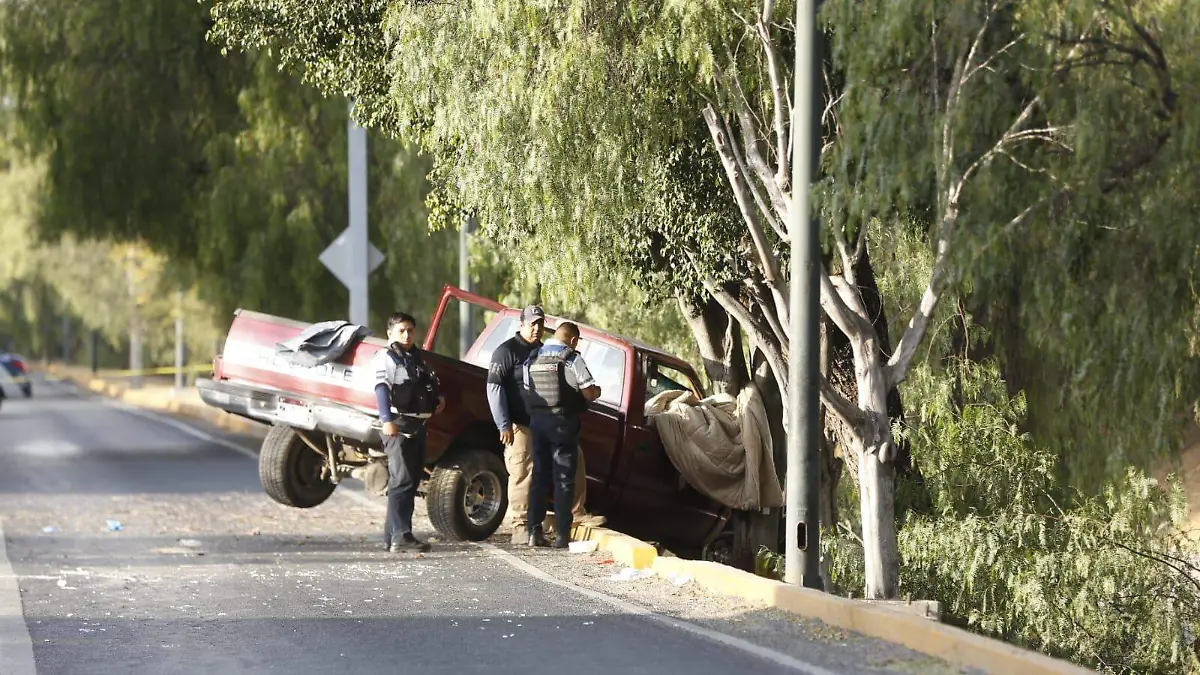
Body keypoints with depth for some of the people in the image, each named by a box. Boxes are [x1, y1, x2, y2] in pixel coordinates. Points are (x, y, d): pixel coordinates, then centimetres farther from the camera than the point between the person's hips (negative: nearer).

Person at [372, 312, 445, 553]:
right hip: (399, 425, -9)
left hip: (419, 425, 9)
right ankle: (401, 536, -20)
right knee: (402, 481, -15)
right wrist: (387, 420, -32)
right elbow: (382, 389, -18)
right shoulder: (385, 358, -4)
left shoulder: (417, 358, 22)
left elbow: (429, 385, 35)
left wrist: (437, 397, 11)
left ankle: (391, 537, 16)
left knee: (411, 482, 10)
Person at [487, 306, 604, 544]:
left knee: (573, 458, 5)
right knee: (522, 473, -9)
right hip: (520, 426, -7)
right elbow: (494, 388, -12)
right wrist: (504, 425, -17)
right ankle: (519, 527, -4)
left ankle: (577, 513, 13)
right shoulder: (507, 351, -6)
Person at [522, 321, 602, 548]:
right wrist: (596, 391, 9)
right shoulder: (572, 359, -9)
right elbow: (590, 393, -12)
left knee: (539, 476, 11)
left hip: (537, 421, 5)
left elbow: (527, 392, 7)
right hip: (563, 423, -5)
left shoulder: (532, 359, 9)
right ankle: (561, 534, -2)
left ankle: (534, 530, 7)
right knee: (563, 478, 0)